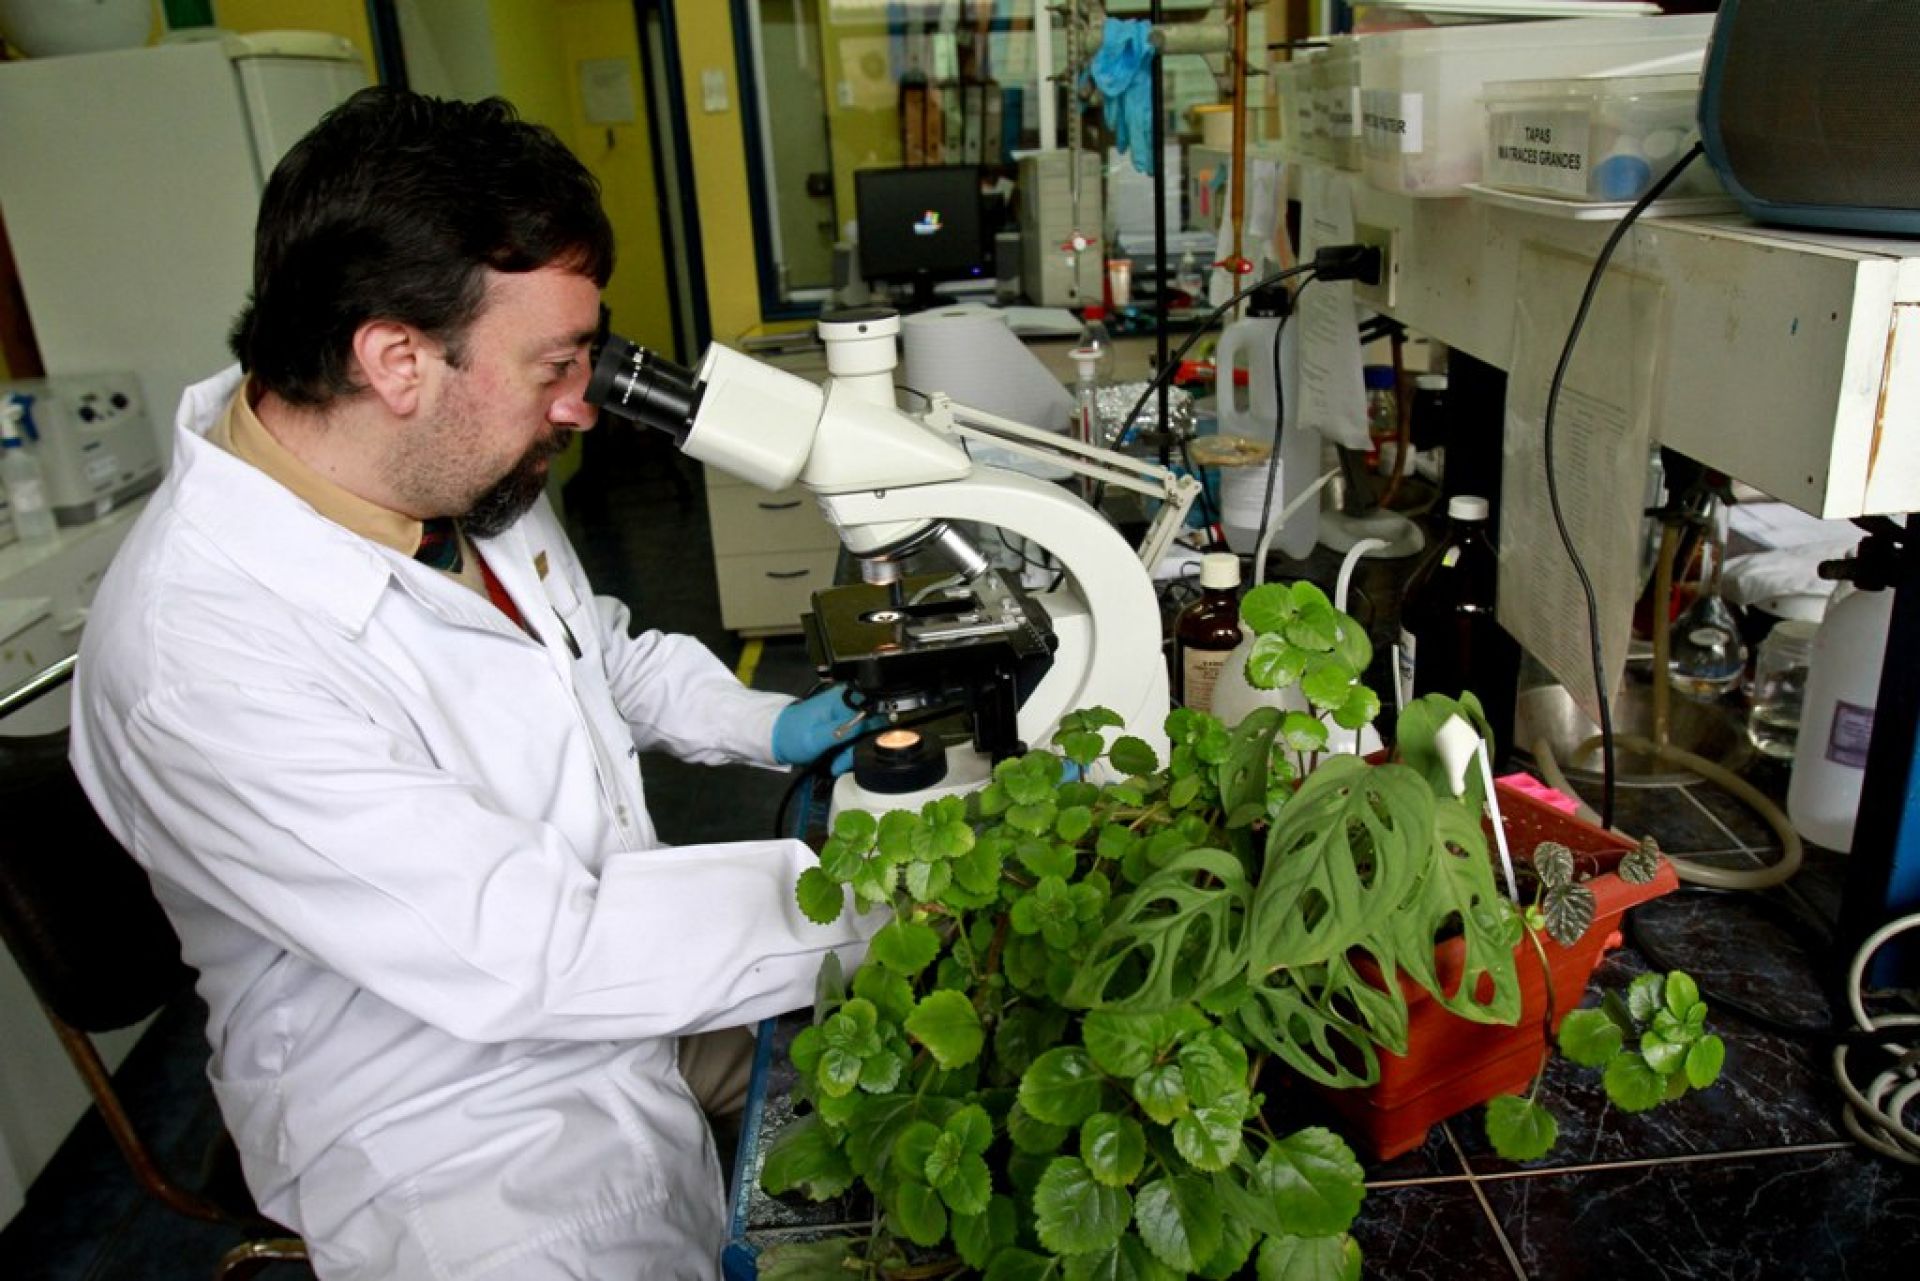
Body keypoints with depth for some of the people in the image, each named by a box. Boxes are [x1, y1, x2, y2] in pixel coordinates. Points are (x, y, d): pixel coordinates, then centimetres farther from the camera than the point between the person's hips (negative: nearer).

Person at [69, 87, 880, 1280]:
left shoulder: (459, 474, -6)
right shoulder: (202, 663, -31)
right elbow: (531, 953, -31)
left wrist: (761, 723, 0)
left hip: (644, 1020, 8)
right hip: (466, 1147, -7)